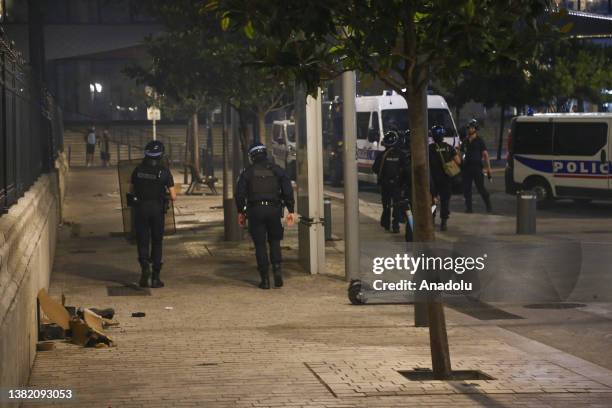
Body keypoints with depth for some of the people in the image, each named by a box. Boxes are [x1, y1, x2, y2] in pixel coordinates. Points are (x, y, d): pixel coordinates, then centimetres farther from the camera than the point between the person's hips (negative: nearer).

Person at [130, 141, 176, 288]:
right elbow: (173, 197, -8)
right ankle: (155, 277, 10)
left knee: (142, 241, 8)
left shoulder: (138, 170, -1)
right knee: (157, 243, 11)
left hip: (141, 208, 1)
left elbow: (132, 190, 11)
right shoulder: (164, 172, -8)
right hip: (158, 209, -1)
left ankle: (145, 265, -19)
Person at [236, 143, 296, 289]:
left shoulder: (247, 172, 3)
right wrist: (291, 211, 5)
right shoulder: (277, 170, 8)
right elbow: (288, 190, 3)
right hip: (274, 210, 1)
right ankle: (277, 268, -6)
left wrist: (241, 212, 12)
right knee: (274, 241, 16)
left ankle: (265, 279, 1)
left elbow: (240, 194, 2)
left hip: (255, 211, -1)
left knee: (260, 245, 3)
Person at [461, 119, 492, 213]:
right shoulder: (465, 141, 14)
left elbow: (485, 155, -4)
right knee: (466, 189, 3)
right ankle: (468, 207, 11)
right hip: (466, 167, 5)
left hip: (477, 167, -5)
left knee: (481, 188, -3)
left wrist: (488, 168, -11)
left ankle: (489, 206, 8)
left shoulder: (480, 141, 1)